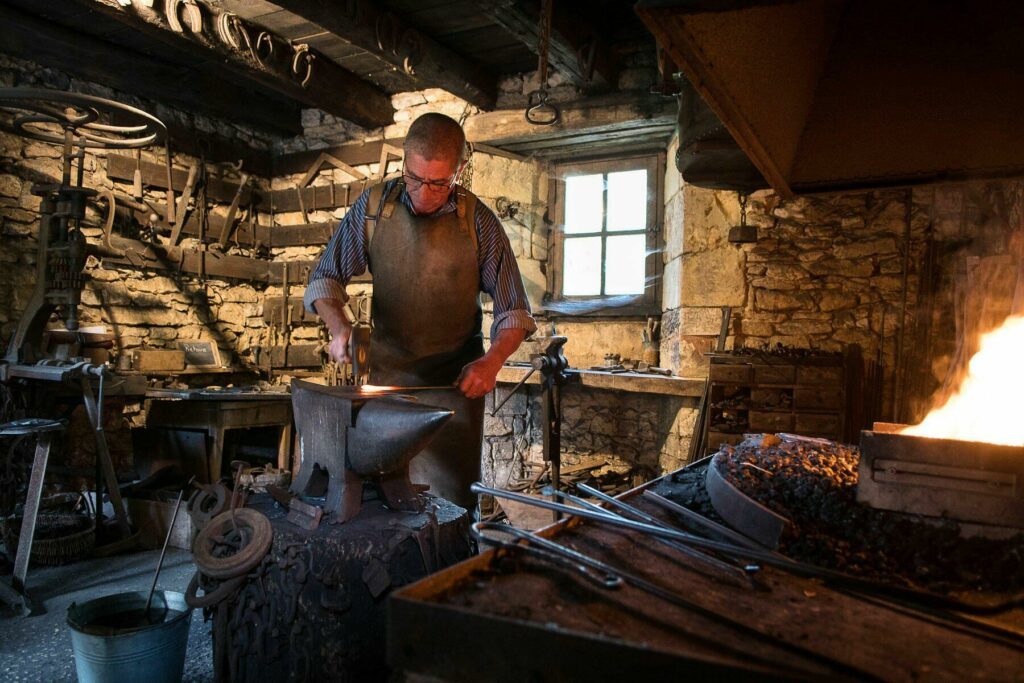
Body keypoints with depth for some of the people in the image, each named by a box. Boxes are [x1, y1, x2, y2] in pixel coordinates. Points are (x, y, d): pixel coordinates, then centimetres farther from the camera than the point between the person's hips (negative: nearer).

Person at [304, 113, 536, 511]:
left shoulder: (479, 222, -7)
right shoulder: (373, 206, -3)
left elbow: (514, 312, -3)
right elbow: (325, 279, 2)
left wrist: (492, 362, -21)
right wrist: (338, 327, -17)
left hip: (456, 382, -2)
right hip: (387, 375, 2)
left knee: (452, 503, 1)